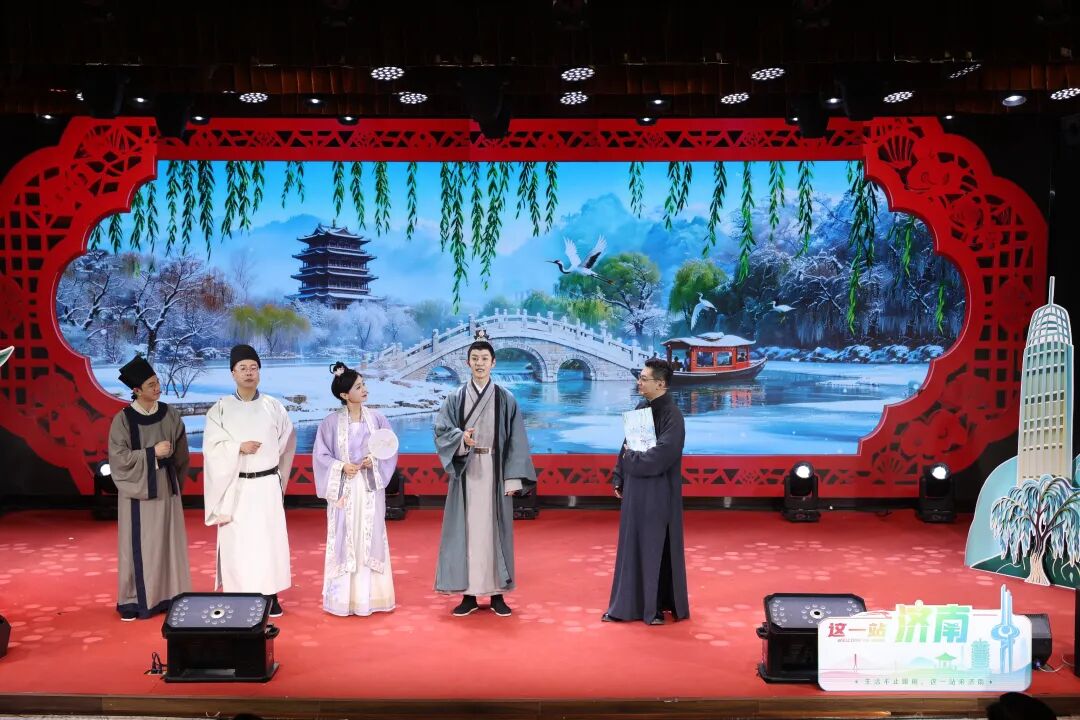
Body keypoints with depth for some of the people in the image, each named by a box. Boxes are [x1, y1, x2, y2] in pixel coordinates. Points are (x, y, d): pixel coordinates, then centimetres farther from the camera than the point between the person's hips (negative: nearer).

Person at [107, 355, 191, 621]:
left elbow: (181, 452, 11)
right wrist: (152, 453, -17)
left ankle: (168, 596, 17)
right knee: (139, 545, 1)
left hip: (166, 488, 3)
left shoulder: (170, 414, 1)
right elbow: (118, 457, -12)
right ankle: (136, 600, 13)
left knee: (168, 541, 7)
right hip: (137, 490, -3)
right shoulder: (123, 420, -9)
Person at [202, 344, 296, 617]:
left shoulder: (274, 407, 1)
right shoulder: (220, 409, -1)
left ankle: (271, 596, 12)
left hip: (267, 484, 1)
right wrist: (239, 448, -18)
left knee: (269, 538, 3)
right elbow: (212, 447, -6)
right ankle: (238, 598, 11)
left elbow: (286, 442, 12)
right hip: (235, 486, -1)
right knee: (236, 541, 1)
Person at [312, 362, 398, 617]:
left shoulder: (376, 418, 0)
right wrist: (341, 466, -15)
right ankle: (344, 598, 12)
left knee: (371, 539, 5)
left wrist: (374, 461, -13)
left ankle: (370, 595, 14)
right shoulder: (332, 421, -5)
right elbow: (320, 454, -1)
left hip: (370, 488, 2)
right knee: (344, 540, 2)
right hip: (344, 488, -2)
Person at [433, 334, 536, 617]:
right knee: (466, 529, 2)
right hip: (466, 471, 1)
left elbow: (515, 441, 0)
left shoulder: (506, 399, 2)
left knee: (495, 529, 3)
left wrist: (513, 478, -6)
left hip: (495, 471, 0)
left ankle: (497, 594, 12)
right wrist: (461, 438, -23)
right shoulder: (455, 398, 4)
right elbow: (441, 430, -2)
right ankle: (469, 594, 11)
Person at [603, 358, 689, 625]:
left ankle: (657, 606, 16)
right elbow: (627, 444, 13)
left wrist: (631, 460, -11)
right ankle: (630, 604, 23)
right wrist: (619, 480, 10)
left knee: (656, 547, 3)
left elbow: (663, 454, -24)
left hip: (658, 494, -7)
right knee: (632, 546, 12)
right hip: (635, 490, 7)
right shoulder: (641, 408, 7)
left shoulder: (671, 415, -16)